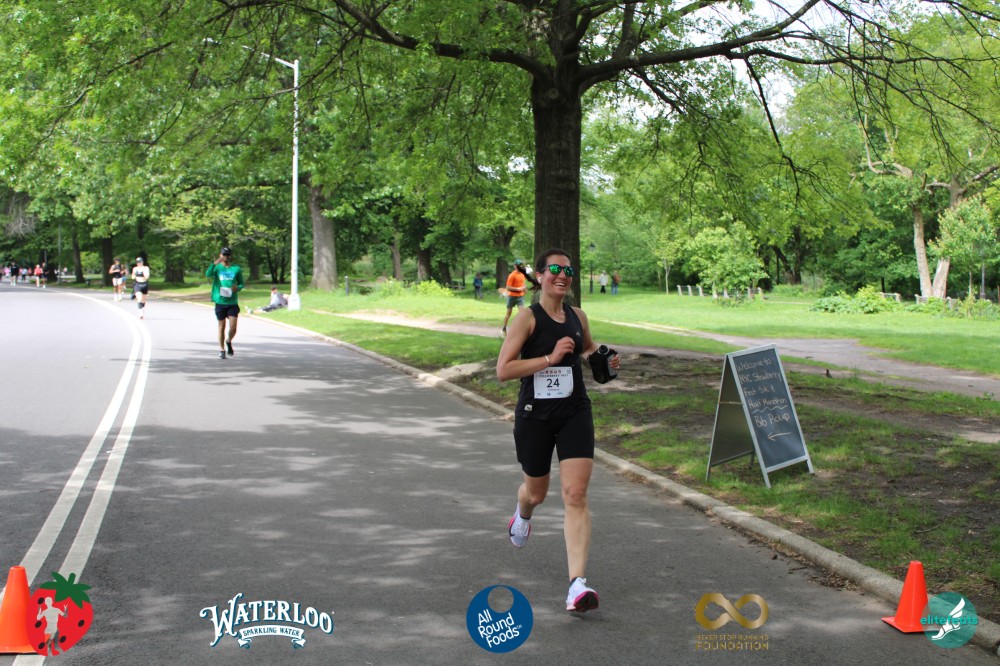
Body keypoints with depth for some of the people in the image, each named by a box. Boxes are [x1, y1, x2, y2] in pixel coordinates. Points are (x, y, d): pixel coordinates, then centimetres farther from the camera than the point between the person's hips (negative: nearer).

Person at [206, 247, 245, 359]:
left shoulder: (236, 269, 6)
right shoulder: (217, 267, 3)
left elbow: (241, 283, 12)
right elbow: (208, 274, -18)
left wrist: (238, 288, -12)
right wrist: (214, 264, -35)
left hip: (232, 302, 0)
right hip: (220, 302, 0)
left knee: (233, 328, -6)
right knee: (222, 327, 6)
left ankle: (229, 341, 25)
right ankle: (222, 349, 17)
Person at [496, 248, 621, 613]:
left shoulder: (577, 316, 5)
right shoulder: (528, 317, -10)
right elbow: (503, 370, -17)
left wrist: (603, 357, 5)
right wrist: (550, 358, -23)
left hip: (574, 413, 2)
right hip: (534, 415, -2)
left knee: (576, 496, -12)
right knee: (536, 492, 18)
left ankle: (577, 584, -16)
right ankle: (522, 515, 58)